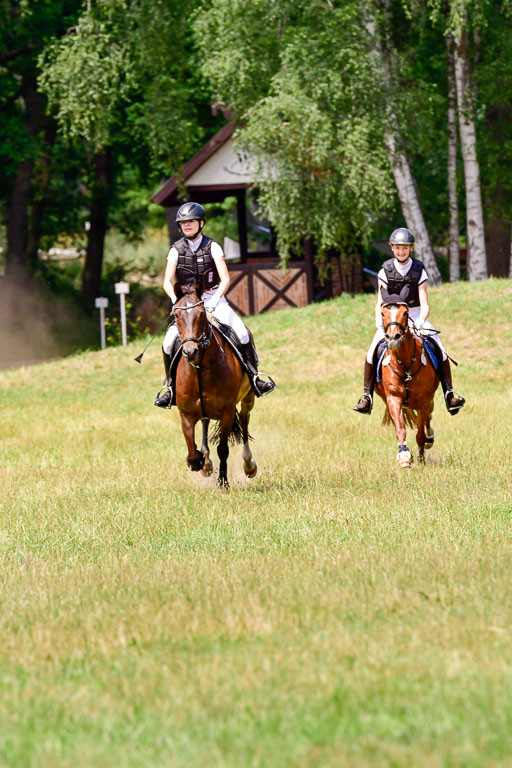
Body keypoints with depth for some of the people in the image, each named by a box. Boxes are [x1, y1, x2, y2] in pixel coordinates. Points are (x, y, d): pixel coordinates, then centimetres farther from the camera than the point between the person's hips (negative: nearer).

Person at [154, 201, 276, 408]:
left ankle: (253, 376, -9)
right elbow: (167, 282, -1)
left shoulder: (212, 247, 0)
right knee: (169, 342, -17)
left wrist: (215, 299, -23)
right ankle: (169, 385, 0)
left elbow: (225, 279, -6)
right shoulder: (176, 250, 2)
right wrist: (176, 301, -20)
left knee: (242, 334, -21)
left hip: (213, 300, -1)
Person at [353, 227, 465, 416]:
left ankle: (449, 393, -12)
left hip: (415, 316, 0)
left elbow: (424, 304, -9)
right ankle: (367, 396, -8)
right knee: (372, 352, -18)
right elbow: (380, 302, -4)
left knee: (439, 350, -17)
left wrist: (421, 320, -29)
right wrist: (379, 318, -24)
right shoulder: (385, 271, -2)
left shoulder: (419, 271, -4)